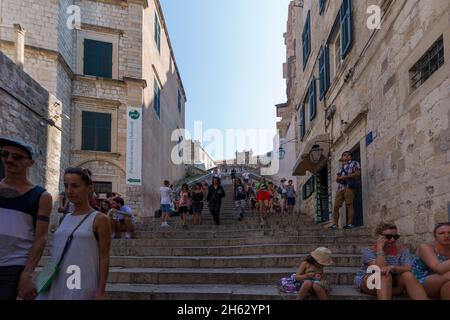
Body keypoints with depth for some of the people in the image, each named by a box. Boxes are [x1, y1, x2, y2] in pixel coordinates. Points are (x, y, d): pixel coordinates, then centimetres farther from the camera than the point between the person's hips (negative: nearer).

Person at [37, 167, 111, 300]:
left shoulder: (99, 219, -5)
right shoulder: (66, 219, 13)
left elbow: (104, 257, -7)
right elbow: (57, 254, 17)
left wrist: (101, 292, -11)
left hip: (81, 287, -5)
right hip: (57, 286, 5)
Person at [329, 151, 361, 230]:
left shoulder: (354, 163, 12)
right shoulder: (342, 167, 29)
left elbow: (358, 173, -4)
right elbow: (337, 179, 24)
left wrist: (345, 177, -8)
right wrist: (340, 178, -1)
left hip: (349, 186, -6)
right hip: (340, 188, 6)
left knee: (349, 205, -13)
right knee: (336, 206, -2)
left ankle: (350, 224, -14)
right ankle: (335, 224, -1)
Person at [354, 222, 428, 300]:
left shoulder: (402, 250, 0)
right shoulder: (369, 250, -9)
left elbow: (408, 269, -17)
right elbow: (379, 269, -23)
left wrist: (392, 267, -35)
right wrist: (380, 248, -20)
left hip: (394, 283, 3)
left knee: (408, 275, -25)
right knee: (385, 275, -33)